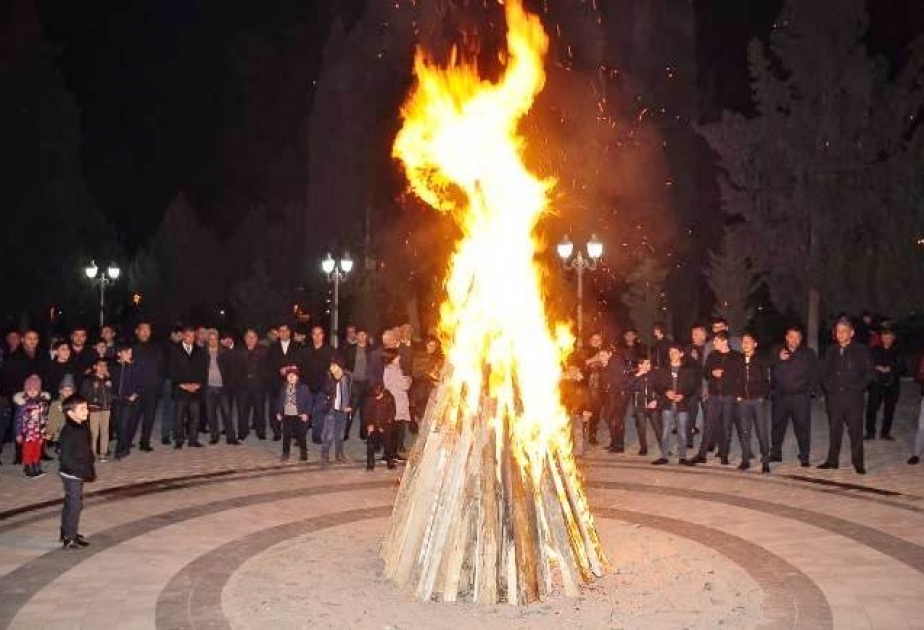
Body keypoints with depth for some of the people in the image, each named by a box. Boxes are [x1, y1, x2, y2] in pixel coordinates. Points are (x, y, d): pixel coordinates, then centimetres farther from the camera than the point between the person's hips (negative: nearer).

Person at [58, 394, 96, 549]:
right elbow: (66, 459, -24)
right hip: (71, 474, -9)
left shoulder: (83, 428, 5)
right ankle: (69, 538, 11)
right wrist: (84, 472, -23)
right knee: (74, 504, -1)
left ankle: (68, 533, 34)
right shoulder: (68, 432, -23)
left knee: (74, 504, 19)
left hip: (79, 473, 9)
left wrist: (90, 470, 9)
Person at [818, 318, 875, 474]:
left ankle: (858, 463, 6)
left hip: (853, 397, -3)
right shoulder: (831, 352, 11)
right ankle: (832, 460, 16)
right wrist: (829, 386, 3)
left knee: (855, 430, -1)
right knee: (834, 430, 8)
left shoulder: (861, 350, 0)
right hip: (834, 397, 4)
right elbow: (824, 373, 18)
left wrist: (857, 387, -9)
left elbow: (870, 373, -2)